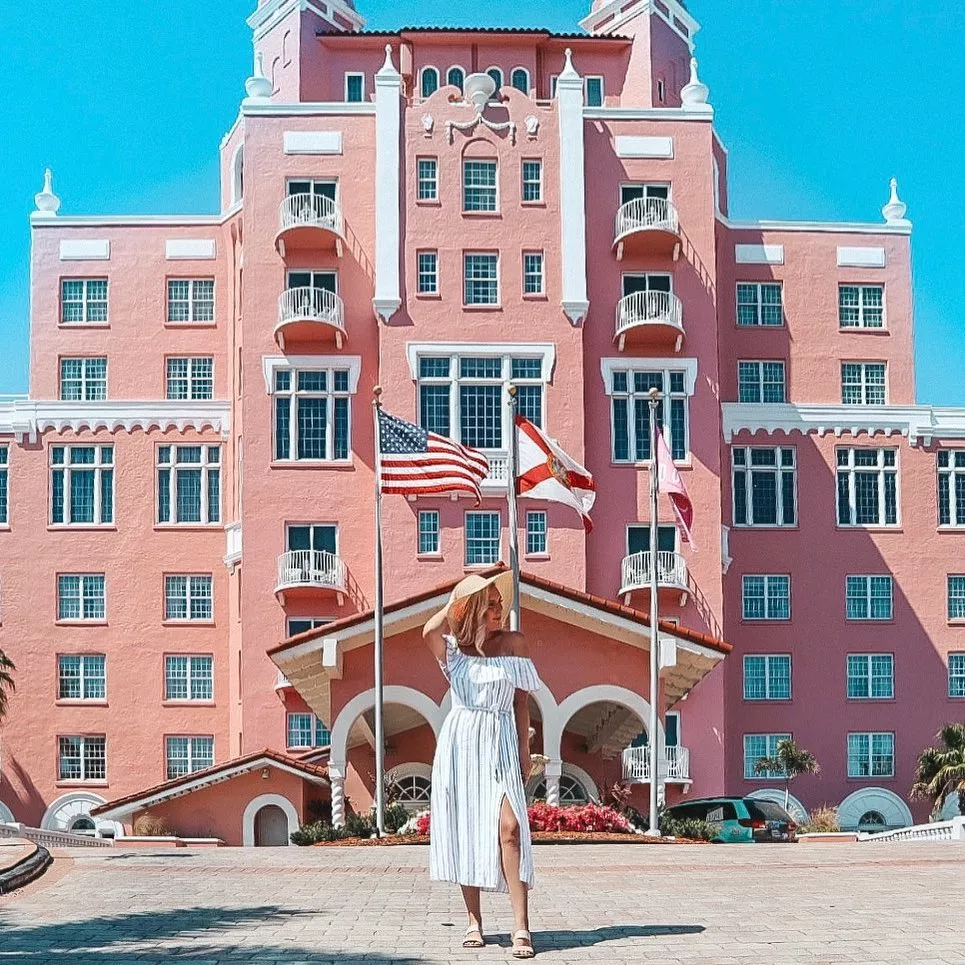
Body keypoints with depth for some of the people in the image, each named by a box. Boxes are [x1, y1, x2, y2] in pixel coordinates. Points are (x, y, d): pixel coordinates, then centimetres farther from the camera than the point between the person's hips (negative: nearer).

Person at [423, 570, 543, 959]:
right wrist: (455, 601, -5)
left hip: (501, 744, -1)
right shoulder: (453, 647, 4)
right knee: (464, 831, 3)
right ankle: (474, 922, 12)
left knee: (509, 827, -16)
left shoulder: (514, 643, 5)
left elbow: (521, 701, 8)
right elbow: (429, 631, -20)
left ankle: (521, 927, -19)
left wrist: (525, 751, 5)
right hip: (460, 741, 1)